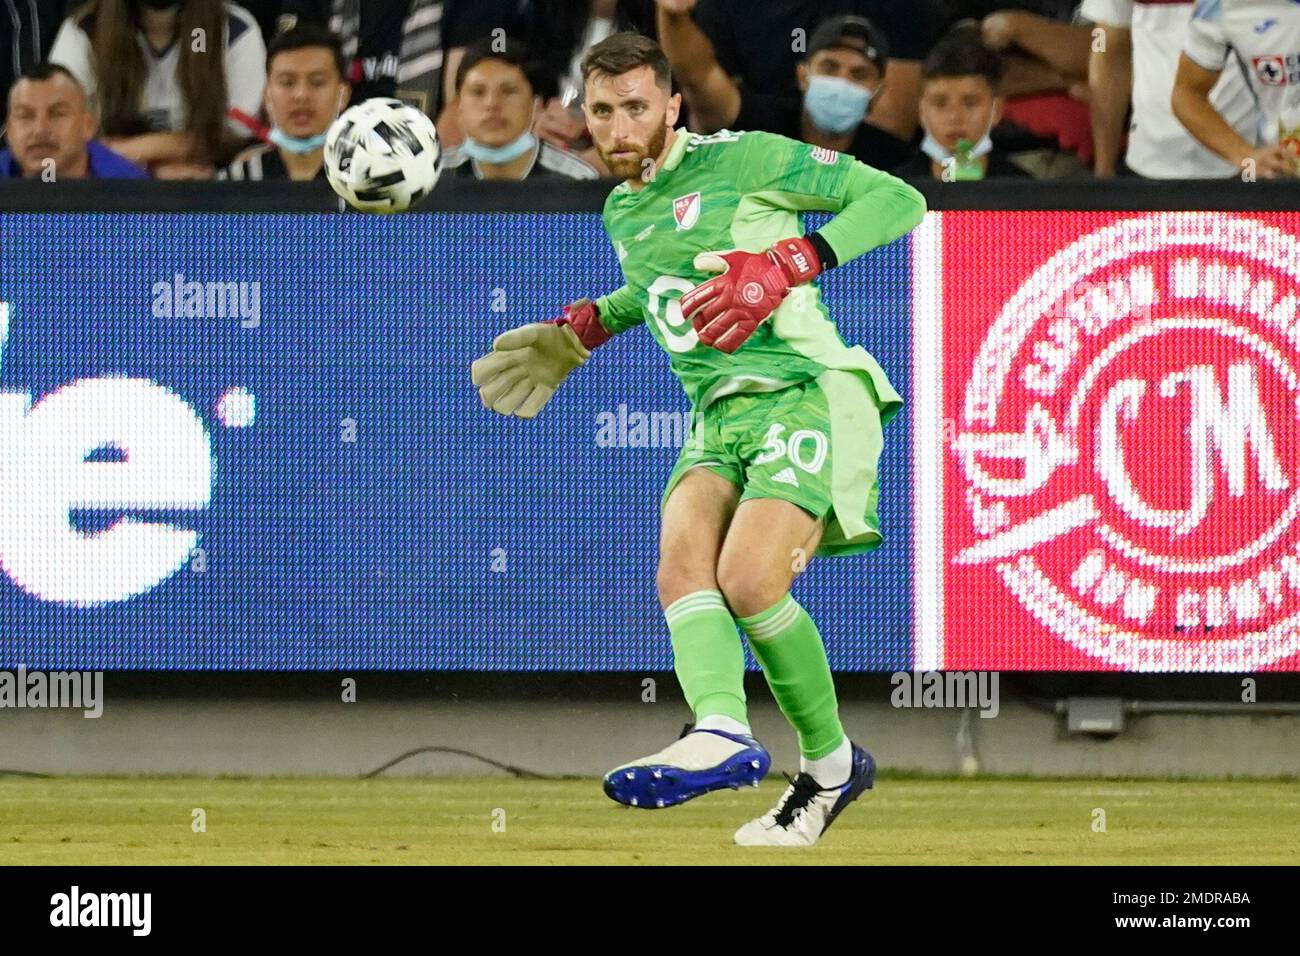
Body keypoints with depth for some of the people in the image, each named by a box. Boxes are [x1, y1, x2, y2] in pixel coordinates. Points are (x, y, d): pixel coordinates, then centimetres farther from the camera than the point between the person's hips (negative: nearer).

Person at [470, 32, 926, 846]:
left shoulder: (742, 161, -4)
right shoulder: (621, 214, 20)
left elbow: (898, 199, -6)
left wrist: (786, 265, -17)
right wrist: (583, 330, 30)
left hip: (807, 391, -7)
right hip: (722, 414, 7)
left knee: (749, 580, -25)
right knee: (683, 560, -24)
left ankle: (831, 761, -7)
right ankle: (722, 730, -45)